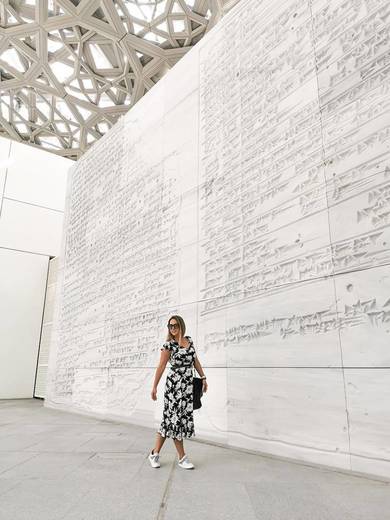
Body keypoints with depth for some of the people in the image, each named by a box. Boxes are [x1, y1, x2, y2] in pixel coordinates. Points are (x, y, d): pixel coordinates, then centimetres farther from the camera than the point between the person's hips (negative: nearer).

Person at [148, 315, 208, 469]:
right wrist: (154, 387, -5)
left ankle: (155, 453, 17)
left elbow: (195, 361, 16)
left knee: (171, 418, 7)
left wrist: (203, 378, 13)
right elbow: (161, 366, -5)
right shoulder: (169, 344, -6)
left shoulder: (189, 340, 9)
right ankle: (182, 458, 10)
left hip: (188, 384, 5)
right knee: (175, 418, -2)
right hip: (174, 383, -5)